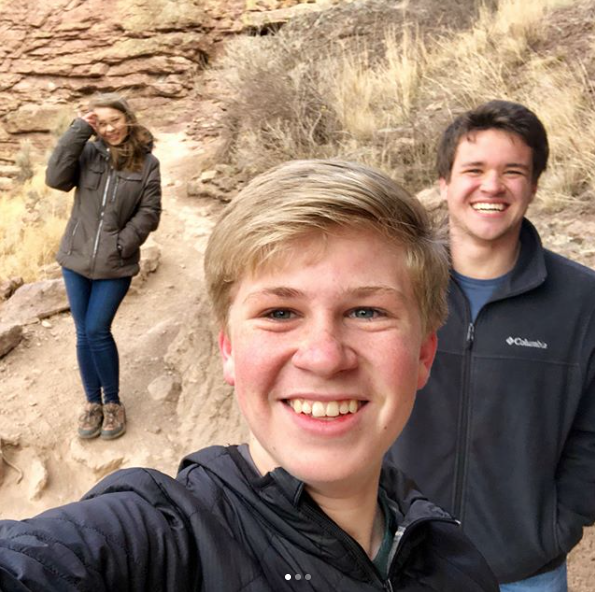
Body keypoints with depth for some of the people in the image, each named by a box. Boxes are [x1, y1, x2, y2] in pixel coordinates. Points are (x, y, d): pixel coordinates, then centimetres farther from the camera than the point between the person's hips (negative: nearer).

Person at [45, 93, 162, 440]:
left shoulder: (147, 163, -3)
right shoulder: (87, 153, 0)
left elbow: (149, 213, -4)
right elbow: (56, 178, -15)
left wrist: (122, 245, -13)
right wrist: (79, 130, -14)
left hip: (116, 266, -2)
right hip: (76, 259, 3)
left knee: (97, 331, -5)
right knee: (83, 334, 9)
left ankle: (113, 402, 16)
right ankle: (93, 402, 25)